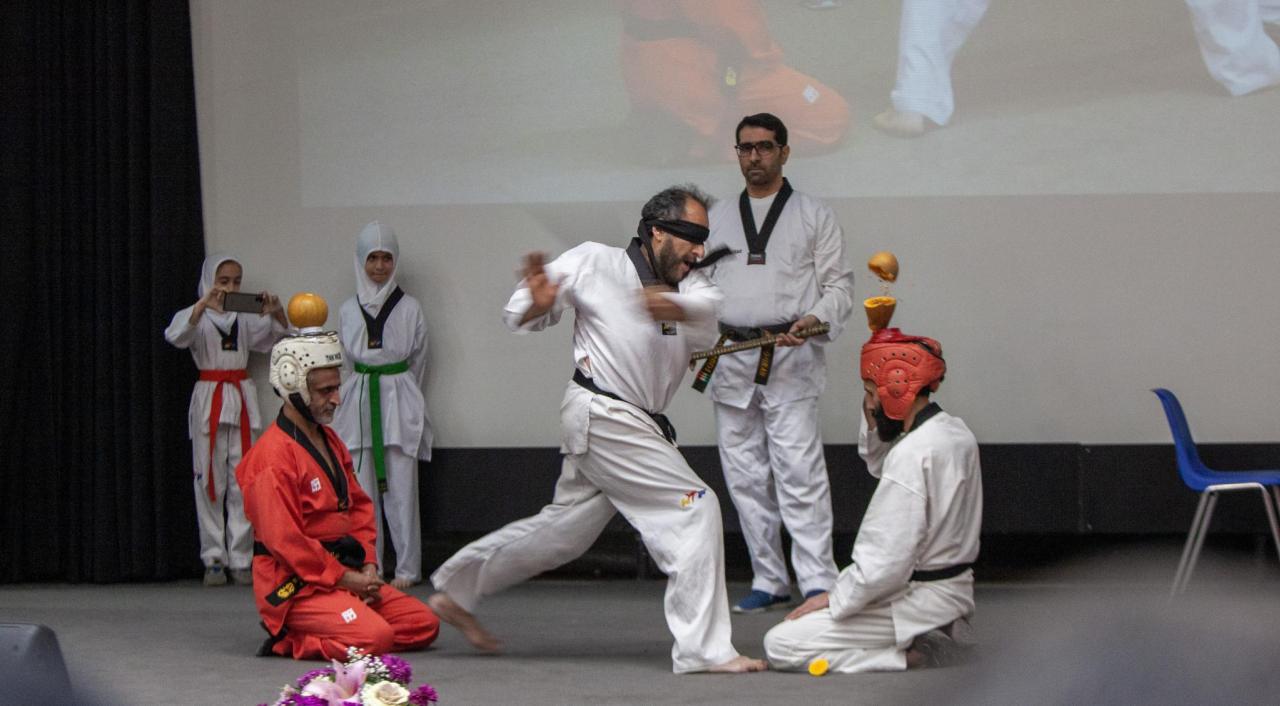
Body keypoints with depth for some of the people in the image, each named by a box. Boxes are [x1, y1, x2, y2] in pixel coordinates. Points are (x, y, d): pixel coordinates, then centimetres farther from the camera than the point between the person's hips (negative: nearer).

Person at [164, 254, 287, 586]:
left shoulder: (245, 318, 13)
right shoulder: (197, 315, 2)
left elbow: (276, 335, 9)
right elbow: (176, 335, -18)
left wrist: (276, 312, -12)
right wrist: (204, 305, -33)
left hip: (242, 400, 3)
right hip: (209, 401, -3)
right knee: (210, 482, -1)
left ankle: (241, 560, 4)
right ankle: (214, 560, 3)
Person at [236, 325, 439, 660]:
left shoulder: (330, 442, 15)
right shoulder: (273, 456, -16)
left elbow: (359, 506, 19)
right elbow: (284, 540, -20)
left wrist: (367, 568, 3)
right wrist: (344, 578, -16)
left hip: (345, 575, 10)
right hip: (296, 585, -10)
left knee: (424, 625, 5)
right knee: (374, 637, -29)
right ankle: (286, 641, -5)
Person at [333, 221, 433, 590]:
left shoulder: (409, 308, 1)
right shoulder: (348, 310, 9)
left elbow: (418, 359, 8)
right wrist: (368, 388, 13)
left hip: (399, 401, -3)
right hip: (359, 400, 3)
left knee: (401, 487, -6)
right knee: (362, 489, 1)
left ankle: (407, 569, 0)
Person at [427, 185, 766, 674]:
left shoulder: (690, 284, 11)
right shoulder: (595, 263, -4)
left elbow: (703, 309, -14)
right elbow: (522, 317, 3)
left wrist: (673, 306, -38)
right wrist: (539, 303, -21)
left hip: (637, 426, 8)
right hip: (603, 416, -8)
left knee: (563, 531, 17)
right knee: (694, 507, -14)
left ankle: (456, 592, 31)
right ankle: (703, 648, -13)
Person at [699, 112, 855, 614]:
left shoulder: (813, 216, 6)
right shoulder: (717, 219, 16)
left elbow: (839, 285, 2)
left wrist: (816, 319, -17)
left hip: (790, 360, -4)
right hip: (731, 360, 4)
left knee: (799, 474, -12)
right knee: (746, 476, 6)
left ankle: (818, 583, -12)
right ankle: (769, 580, 15)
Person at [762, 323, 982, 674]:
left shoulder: (912, 454, -23)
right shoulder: (956, 432, 6)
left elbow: (887, 561, -24)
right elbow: (877, 463, 25)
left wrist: (834, 599, -11)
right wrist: (873, 416, 8)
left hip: (918, 599, -9)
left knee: (779, 645, -10)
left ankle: (912, 654, -12)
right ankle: (933, 636, 9)